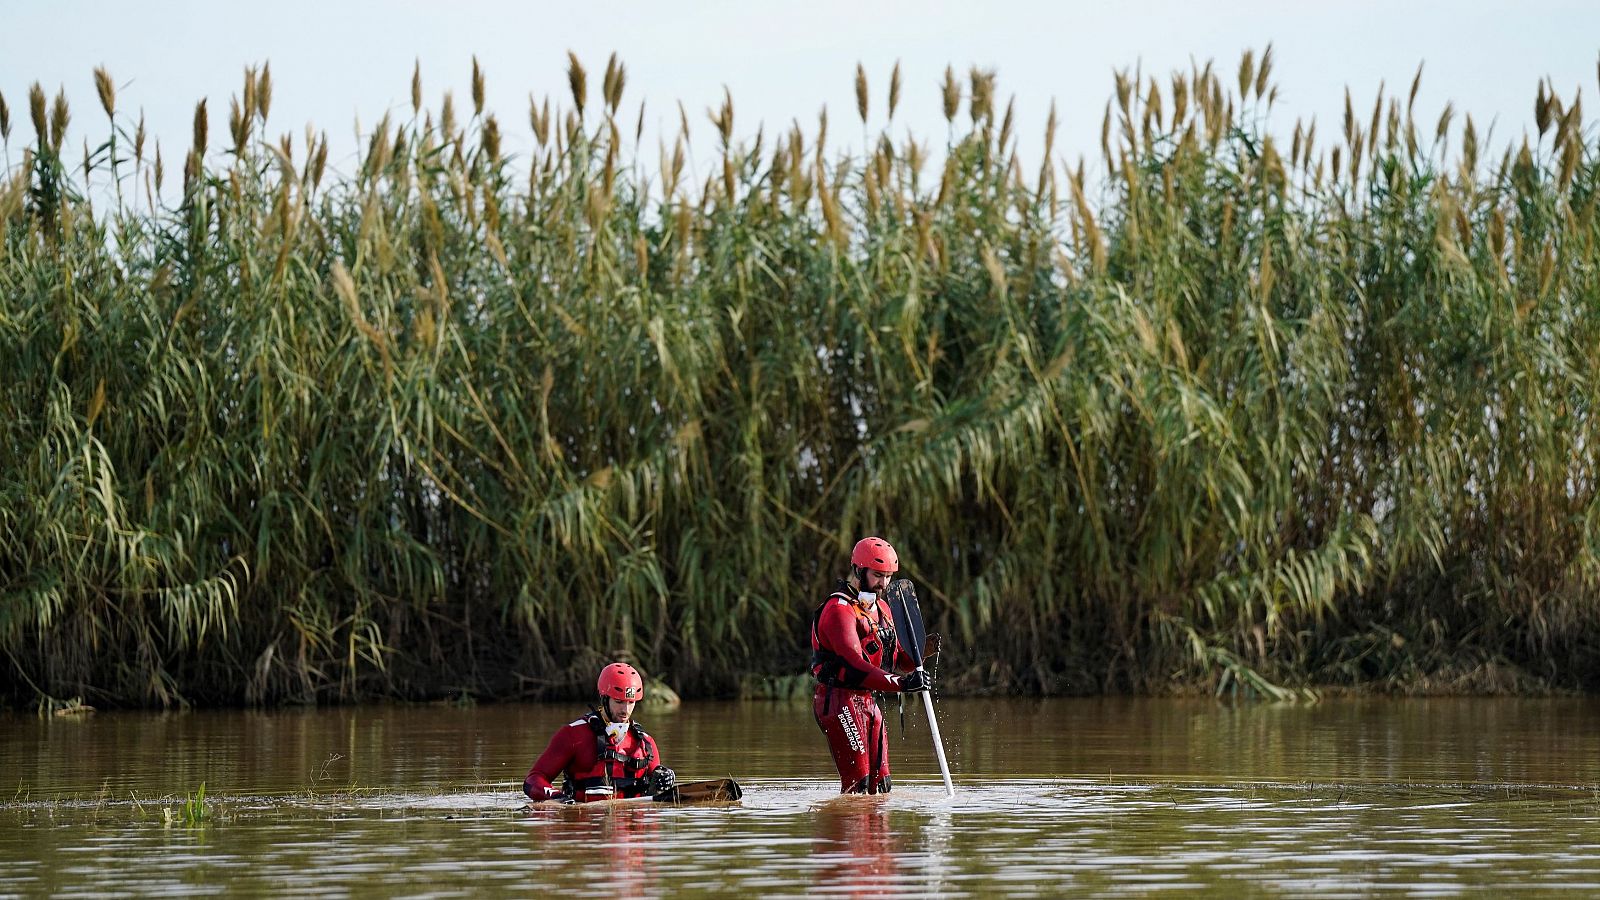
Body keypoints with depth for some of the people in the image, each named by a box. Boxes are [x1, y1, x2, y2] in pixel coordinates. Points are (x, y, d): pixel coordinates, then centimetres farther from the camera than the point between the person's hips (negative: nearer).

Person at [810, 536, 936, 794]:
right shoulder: (838, 610, -15)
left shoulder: (881, 609, 17)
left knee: (880, 783, 7)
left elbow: (898, 660, 20)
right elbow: (854, 666, -26)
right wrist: (900, 684, -35)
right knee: (858, 782, -15)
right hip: (840, 702, -9)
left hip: (867, 702, 9)